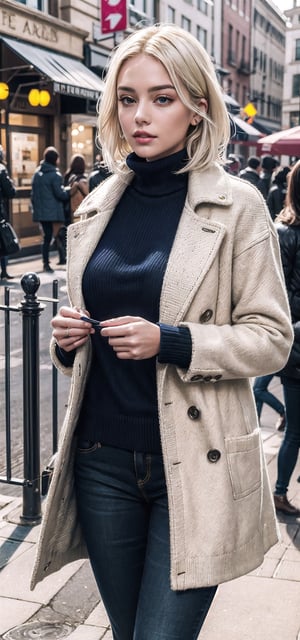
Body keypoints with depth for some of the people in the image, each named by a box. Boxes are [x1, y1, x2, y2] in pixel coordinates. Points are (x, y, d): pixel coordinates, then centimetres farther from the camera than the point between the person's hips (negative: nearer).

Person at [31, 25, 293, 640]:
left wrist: (171, 342, -21)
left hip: (193, 468, -4)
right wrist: (68, 337, -3)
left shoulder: (236, 204, -7)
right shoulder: (98, 205, 8)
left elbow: (272, 337, -7)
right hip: (102, 458, 5)